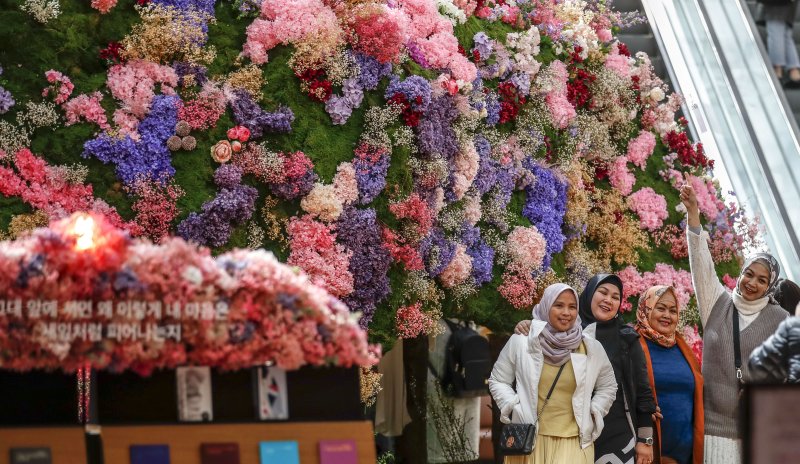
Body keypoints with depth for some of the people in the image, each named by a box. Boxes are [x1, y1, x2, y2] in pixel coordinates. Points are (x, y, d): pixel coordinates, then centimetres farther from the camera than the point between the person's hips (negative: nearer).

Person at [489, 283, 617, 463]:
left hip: (573, 442, 0)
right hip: (528, 440, 0)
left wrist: (592, 414, 6)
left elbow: (607, 387, 19)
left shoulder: (592, 348, 5)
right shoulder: (520, 342, 0)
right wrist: (513, 408, -4)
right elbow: (498, 381, 9)